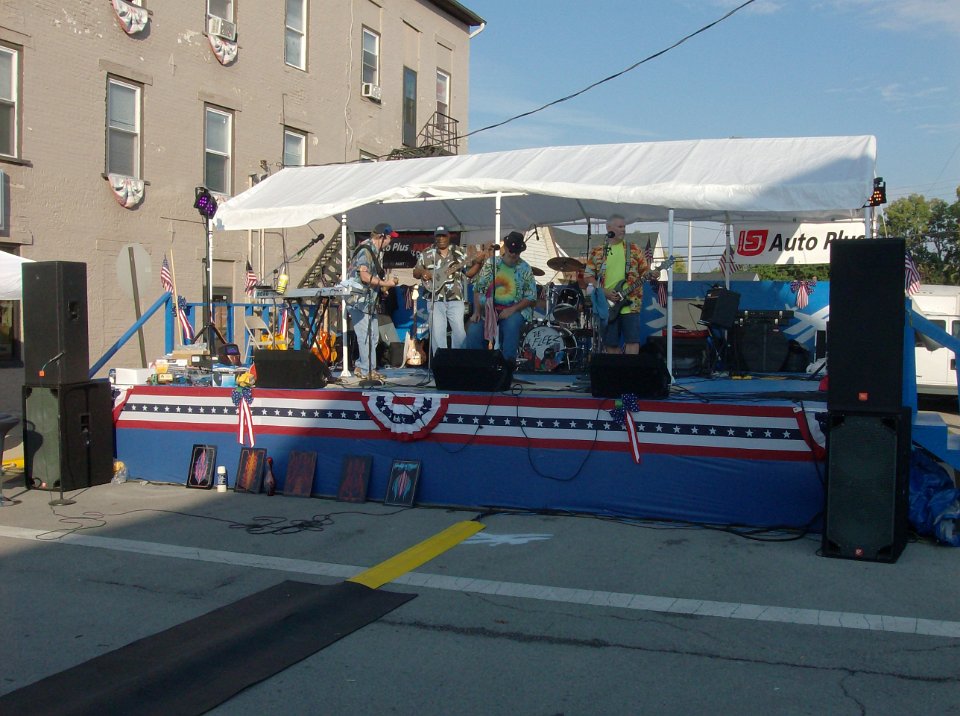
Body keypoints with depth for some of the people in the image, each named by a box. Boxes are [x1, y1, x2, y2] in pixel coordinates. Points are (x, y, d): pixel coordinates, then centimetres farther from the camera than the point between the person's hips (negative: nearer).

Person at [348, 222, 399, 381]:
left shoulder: (377, 251, 16)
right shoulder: (365, 250, -15)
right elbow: (365, 276, -24)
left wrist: (387, 282, 9)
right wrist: (385, 283, -17)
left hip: (370, 301, 10)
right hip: (359, 301, -10)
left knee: (374, 337, 13)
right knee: (366, 336, -6)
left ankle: (360, 366, 21)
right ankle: (367, 372, 0)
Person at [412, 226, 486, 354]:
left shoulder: (459, 253, 9)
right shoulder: (427, 254, 9)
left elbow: (469, 273, 7)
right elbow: (415, 273, 12)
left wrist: (478, 263, -10)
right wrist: (422, 272, -10)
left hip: (455, 299, 0)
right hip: (435, 300, 0)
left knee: (459, 331, -5)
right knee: (437, 333, -5)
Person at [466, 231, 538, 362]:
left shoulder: (525, 269, 1)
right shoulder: (490, 264, 4)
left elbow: (531, 297, -1)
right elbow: (478, 289, 4)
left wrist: (512, 309, -15)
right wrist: (477, 311, -9)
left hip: (515, 309, -1)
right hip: (489, 307, 2)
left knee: (511, 327, -35)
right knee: (473, 332, -24)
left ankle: (508, 364, -19)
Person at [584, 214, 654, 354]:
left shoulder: (634, 249, 9)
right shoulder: (597, 252, 7)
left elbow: (645, 270, 10)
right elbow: (588, 275, 5)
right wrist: (604, 292, -8)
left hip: (630, 304, 0)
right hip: (607, 306, 0)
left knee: (633, 341, -8)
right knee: (611, 343, 3)